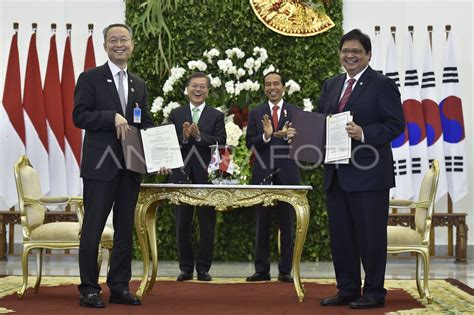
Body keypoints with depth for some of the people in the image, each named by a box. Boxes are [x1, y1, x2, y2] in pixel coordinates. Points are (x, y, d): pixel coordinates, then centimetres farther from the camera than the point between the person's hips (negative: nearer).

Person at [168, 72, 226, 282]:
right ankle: (186, 268, 17)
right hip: (182, 175, 1)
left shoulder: (216, 116, 6)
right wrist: (183, 138, -17)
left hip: (206, 176, -1)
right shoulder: (176, 114, 10)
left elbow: (220, 143, -7)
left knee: (207, 226, 3)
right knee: (182, 225, 7)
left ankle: (203, 268, 12)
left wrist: (199, 136, -19)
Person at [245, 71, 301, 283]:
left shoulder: (296, 112, 7)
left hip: (287, 174, -1)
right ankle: (262, 270, 11)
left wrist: (286, 136, -18)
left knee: (287, 224, 2)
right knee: (262, 225, 5)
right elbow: (250, 143, 2)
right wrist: (265, 136, -15)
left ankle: (285, 271, 9)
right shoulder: (256, 113, 10)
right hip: (262, 174, 1)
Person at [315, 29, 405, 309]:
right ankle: (348, 289, 23)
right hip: (336, 174, 7)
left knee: (370, 234, 0)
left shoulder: (382, 85, -5)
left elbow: (396, 124, -11)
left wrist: (364, 133, -23)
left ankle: (374, 292, 11)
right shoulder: (331, 85, 16)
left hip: (368, 174, -7)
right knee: (340, 235, 12)